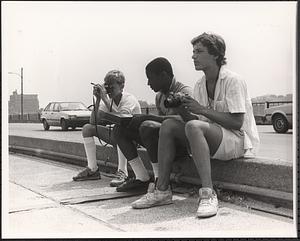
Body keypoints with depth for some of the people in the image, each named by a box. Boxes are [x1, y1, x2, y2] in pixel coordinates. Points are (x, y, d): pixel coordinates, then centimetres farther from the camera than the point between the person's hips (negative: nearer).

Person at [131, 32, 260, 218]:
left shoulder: (233, 81, -12)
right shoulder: (199, 86, 10)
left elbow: (237, 123, -19)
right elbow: (199, 120, 8)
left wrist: (202, 110, -20)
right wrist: (184, 111, -12)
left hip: (238, 140, -7)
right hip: (212, 140, 7)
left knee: (193, 126, -33)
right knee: (169, 125, -10)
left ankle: (208, 194, -33)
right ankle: (162, 190, -12)